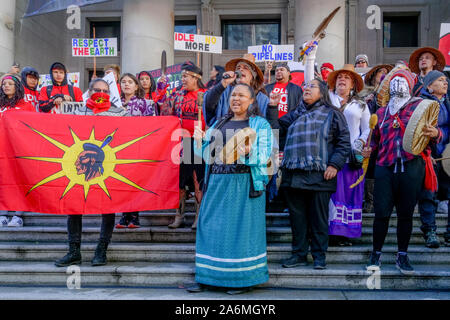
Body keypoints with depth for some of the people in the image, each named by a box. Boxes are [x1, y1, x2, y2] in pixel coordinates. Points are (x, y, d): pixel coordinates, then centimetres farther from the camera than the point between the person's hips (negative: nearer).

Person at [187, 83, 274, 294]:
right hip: (217, 182, 5)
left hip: (244, 183, -5)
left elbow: (265, 157, -6)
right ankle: (206, 278, 15)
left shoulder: (260, 124, 4)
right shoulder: (219, 123, 19)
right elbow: (207, 154, 18)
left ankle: (244, 279, 11)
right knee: (211, 227, 5)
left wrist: (249, 152, -25)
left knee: (242, 228, -2)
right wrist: (199, 140, 0)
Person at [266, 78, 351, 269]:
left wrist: (334, 165, -8)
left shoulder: (331, 114, 8)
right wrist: (272, 107, 9)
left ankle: (319, 256, 15)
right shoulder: (295, 114, 20)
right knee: (297, 216, 8)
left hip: (319, 175, -4)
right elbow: (276, 129, 16)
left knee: (319, 217, 2)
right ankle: (299, 254, 19)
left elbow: (344, 142, 3)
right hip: (293, 175, 4)